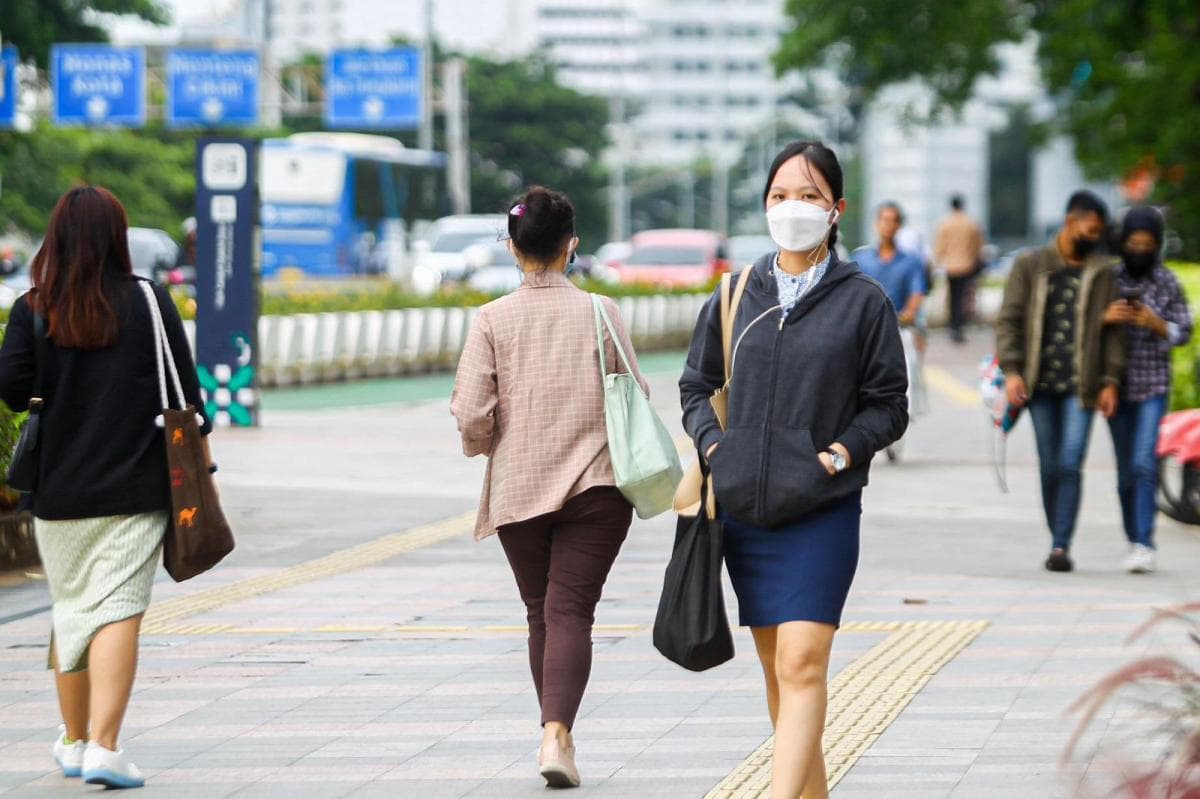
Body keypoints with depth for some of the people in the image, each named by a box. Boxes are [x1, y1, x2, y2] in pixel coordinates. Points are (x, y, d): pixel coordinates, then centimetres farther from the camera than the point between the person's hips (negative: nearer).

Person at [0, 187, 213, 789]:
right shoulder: (149, 303, -3)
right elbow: (185, 394, -2)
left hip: (59, 491, 2)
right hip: (136, 491, -2)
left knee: (70, 611, 15)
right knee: (119, 610, -5)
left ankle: (74, 741, 27)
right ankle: (104, 747, -16)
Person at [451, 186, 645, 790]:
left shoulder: (493, 320, -5)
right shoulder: (601, 314, -3)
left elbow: (470, 415, -10)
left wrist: (485, 444, 12)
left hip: (517, 489, 1)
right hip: (596, 485, -1)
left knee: (541, 612, 15)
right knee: (572, 609, -4)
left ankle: (556, 733, 23)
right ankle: (556, 734, -22)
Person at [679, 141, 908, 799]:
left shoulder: (863, 301, 0)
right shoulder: (736, 296, 8)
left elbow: (887, 406, 3)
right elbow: (696, 384, 16)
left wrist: (840, 454, -12)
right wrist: (712, 444, -1)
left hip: (822, 510, -4)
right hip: (742, 505, 4)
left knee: (802, 665, -14)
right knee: (775, 668, 11)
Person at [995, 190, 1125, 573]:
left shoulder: (1103, 272, 9)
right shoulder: (1030, 265, 6)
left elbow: (1112, 329, 8)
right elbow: (1008, 320, 4)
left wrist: (1111, 381, 0)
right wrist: (1011, 371, -8)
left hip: (1080, 386, -1)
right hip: (1040, 384, 1)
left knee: (1070, 466, -11)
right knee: (1049, 467, 5)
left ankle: (1061, 546, -12)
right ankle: (1057, 541, 17)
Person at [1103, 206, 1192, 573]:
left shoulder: (1168, 282, -1)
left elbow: (1183, 334, 1)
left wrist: (1156, 324, -18)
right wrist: (1105, 318, -15)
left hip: (1153, 387, -2)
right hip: (1117, 386, 2)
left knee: (1144, 463, -16)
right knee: (1125, 470, 8)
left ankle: (1144, 545, -18)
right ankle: (1134, 541, 19)